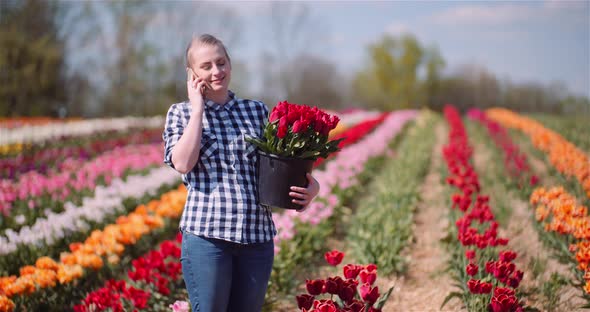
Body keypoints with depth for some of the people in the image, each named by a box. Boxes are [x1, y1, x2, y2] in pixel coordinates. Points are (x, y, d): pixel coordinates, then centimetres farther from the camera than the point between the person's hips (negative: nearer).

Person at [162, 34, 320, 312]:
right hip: (206, 235, -3)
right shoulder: (181, 113, 7)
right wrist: (198, 110, -6)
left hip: (258, 236, 3)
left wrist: (311, 185, -9)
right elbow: (182, 163, -10)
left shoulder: (258, 111, 13)